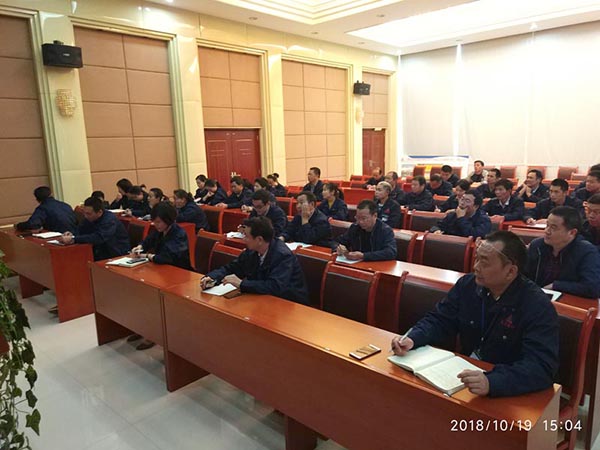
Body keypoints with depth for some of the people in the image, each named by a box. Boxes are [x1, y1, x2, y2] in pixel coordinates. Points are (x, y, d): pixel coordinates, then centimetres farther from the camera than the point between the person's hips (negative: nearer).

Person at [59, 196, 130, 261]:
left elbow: (98, 238, -35)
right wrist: (72, 234, -14)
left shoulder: (109, 220, -23)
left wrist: (73, 239, -38)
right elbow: (80, 230, 9)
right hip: (102, 251, 8)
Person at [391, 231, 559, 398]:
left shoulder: (538, 307, -18)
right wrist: (412, 339, -16)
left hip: (508, 392, -4)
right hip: (464, 372, 4)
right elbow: (440, 321, 4)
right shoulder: (468, 284, -2)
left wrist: (492, 382, -44)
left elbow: (542, 367, -28)